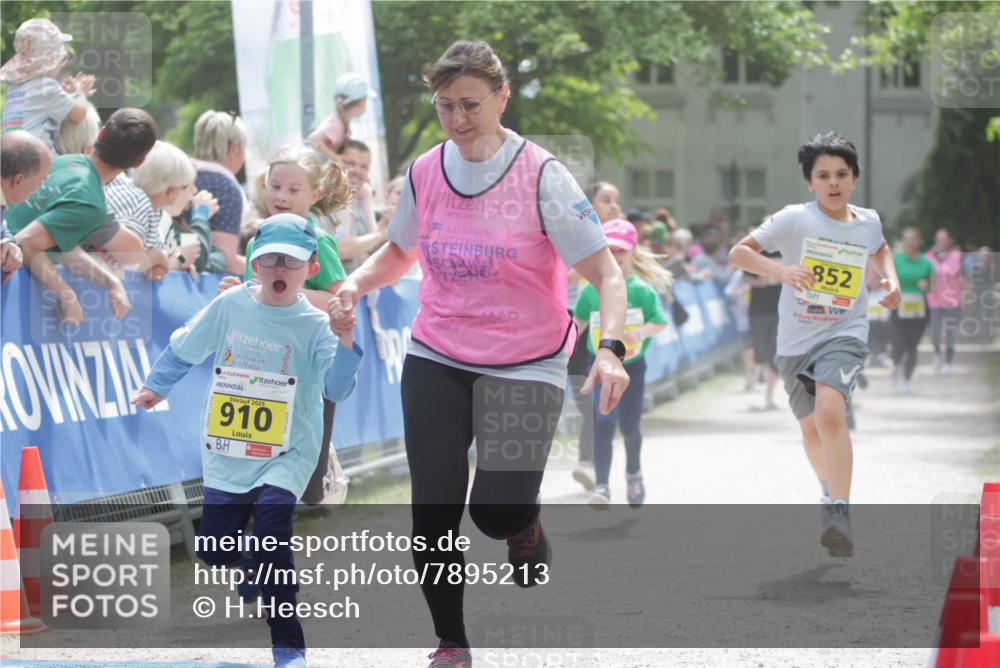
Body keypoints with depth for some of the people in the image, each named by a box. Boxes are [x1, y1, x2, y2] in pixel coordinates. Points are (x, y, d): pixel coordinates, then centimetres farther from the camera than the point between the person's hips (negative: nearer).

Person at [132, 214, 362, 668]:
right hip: (226, 455, 4)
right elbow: (185, 348, 13)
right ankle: (253, 568, 43)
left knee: (271, 523, -27)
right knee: (212, 550, 5)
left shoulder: (315, 325, -12)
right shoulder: (230, 306, -4)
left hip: (285, 455, -4)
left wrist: (344, 342, -40)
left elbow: (337, 388, -25)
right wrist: (156, 386, 20)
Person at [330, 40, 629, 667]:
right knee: (433, 514, -2)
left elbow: (605, 271, -15)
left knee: (497, 512, -15)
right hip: (436, 361, 4)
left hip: (525, 364, -4)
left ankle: (526, 524, 23)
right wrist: (357, 283, -1)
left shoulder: (541, 175, -13)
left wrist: (610, 347, -31)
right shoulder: (426, 172, 0)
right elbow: (400, 251, 20)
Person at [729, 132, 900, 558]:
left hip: (845, 335, -1)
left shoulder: (868, 222, 1)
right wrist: (779, 270, -30)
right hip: (795, 341, 1)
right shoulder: (795, 220, -9)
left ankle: (838, 514, -29)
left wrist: (891, 280, 8)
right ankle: (832, 488, 47)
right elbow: (737, 253, -14)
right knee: (811, 428, 17)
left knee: (830, 412, -27)